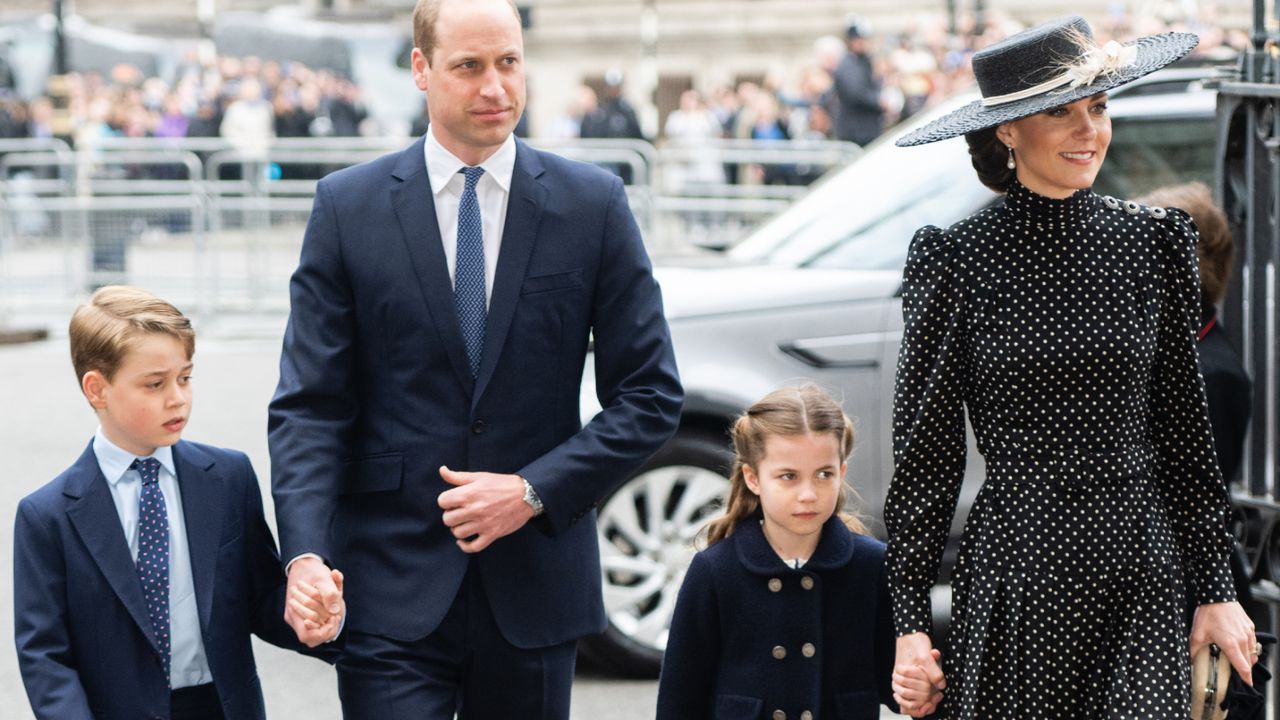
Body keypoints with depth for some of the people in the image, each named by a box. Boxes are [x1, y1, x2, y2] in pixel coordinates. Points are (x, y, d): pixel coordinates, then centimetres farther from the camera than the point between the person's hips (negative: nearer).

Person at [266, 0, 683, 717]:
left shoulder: (593, 203, 1)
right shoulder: (348, 206, 0)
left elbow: (652, 397, 2)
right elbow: (309, 406, -2)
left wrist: (535, 491, -10)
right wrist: (306, 555, -16)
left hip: (534, 584, 2)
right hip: (391, 592, -1)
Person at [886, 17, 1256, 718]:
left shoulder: (1155, 240, 5)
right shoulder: (956, 257, -2)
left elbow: (1184, 427, 10)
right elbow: (925, 448, 1)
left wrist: (1217, 591, 8)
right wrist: (910, 621, -1)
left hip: (1142, 579, 2)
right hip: (1013, 574, -2)